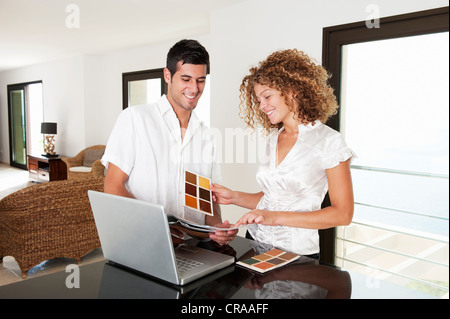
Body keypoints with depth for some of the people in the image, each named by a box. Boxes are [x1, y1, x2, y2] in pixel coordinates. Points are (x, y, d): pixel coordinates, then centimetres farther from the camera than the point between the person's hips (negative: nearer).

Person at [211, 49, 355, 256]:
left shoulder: (328, 141, -8)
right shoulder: (273, 139, 12)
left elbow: (343, 214, -9)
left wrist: (277, 217, -15)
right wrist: (234, 197, 3)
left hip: (295, 254, -4)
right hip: (255, 242, 5)